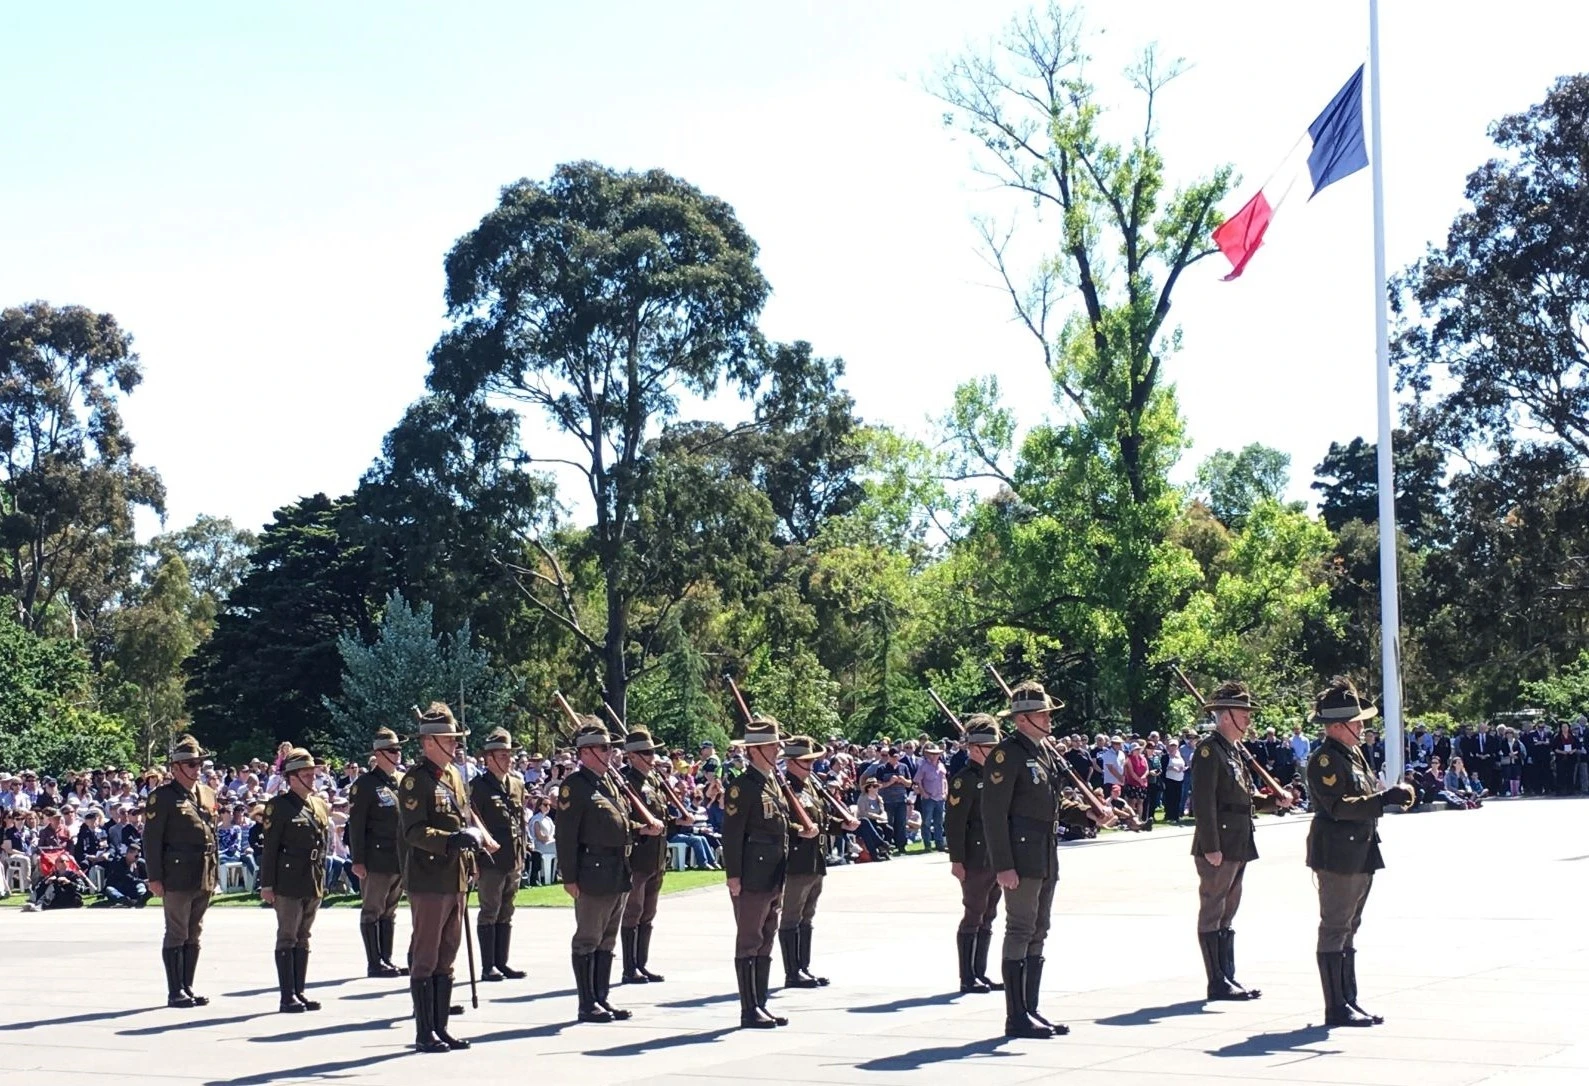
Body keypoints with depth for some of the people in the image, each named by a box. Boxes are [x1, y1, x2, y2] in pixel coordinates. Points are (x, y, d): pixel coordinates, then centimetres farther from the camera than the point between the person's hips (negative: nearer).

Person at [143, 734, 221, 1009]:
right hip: (177, 877, -7)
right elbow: (151, 839, -9)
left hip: (204, 878, 7)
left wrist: (215, 872, 15)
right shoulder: (162, 797, -7)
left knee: (194, 935, 11)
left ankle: (187, 989, 18)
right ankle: (175, 993, 4)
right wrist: (154, 877, -14)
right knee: (176, 935, -1)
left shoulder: (207, 794, 14)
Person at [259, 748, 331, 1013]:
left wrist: (321, 879, 16)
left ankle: (299, 992, 17)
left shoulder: (320, 805, 12)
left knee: (303, 938, 11)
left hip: (314, 883, 7)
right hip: (289, 882, -7)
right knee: (287, 938, -2)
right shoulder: (279, 806, -8)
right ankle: (287, 996, 1)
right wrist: (267, 884, -14)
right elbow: (269, 847, -10)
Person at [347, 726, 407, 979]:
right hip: (376, 860, -7)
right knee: (372, 911, 0)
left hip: (399, 860, 7)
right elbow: (356, 825, -11)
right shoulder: (365, 784, -8)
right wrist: (358, 860, -16)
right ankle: (374, 964, 3)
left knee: (390, 912, 13)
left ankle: (386, 960, 19)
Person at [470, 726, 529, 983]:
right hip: (491, 860, -6)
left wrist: (522, 854, 14)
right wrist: (475, 859, -13)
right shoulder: (479, 786, -8)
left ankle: (502, 962, 19)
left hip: (514, 860, 7)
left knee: (506, 913, 12)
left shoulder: (517, 783, 11)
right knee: (489, 913, 0)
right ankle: (488, 967, 5)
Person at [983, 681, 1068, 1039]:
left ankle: (1030, 1010, 18)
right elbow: (993, 812, -16)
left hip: (1046, 858, 9)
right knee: (1020, 932, -6)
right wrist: (1003, 865, -20)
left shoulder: (1043, 751, 16)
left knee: (1037, 934, 12)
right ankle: (1017, 1018, -2)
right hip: (1022, 857, -9)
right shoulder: (1007, 754, -12)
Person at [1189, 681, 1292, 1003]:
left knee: (1226, 913, 14)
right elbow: (1203, 801, -19)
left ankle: (1228, 977, 21)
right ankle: (1217, 983, 1)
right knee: (1212, 912, -3)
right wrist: (1211, 847, -22)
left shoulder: (1234, 750, 17)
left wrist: (1274, 800, 6)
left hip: (1238, 846, 10)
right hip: (1218, 847, -10)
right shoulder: (1209, 749, -13)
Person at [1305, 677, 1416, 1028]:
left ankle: (1349, 1003, 21)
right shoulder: (1325, 759, -14)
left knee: (1347, 930, 15)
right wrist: (1385, 798, -25)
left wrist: (1393, 795, 8)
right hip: (1337, 855, -10)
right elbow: (1339, 806, -23)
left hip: (1361, 855, 10)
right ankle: (1336, 1009, -2)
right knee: (1334, 930, -5)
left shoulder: (1352, 754, 17)